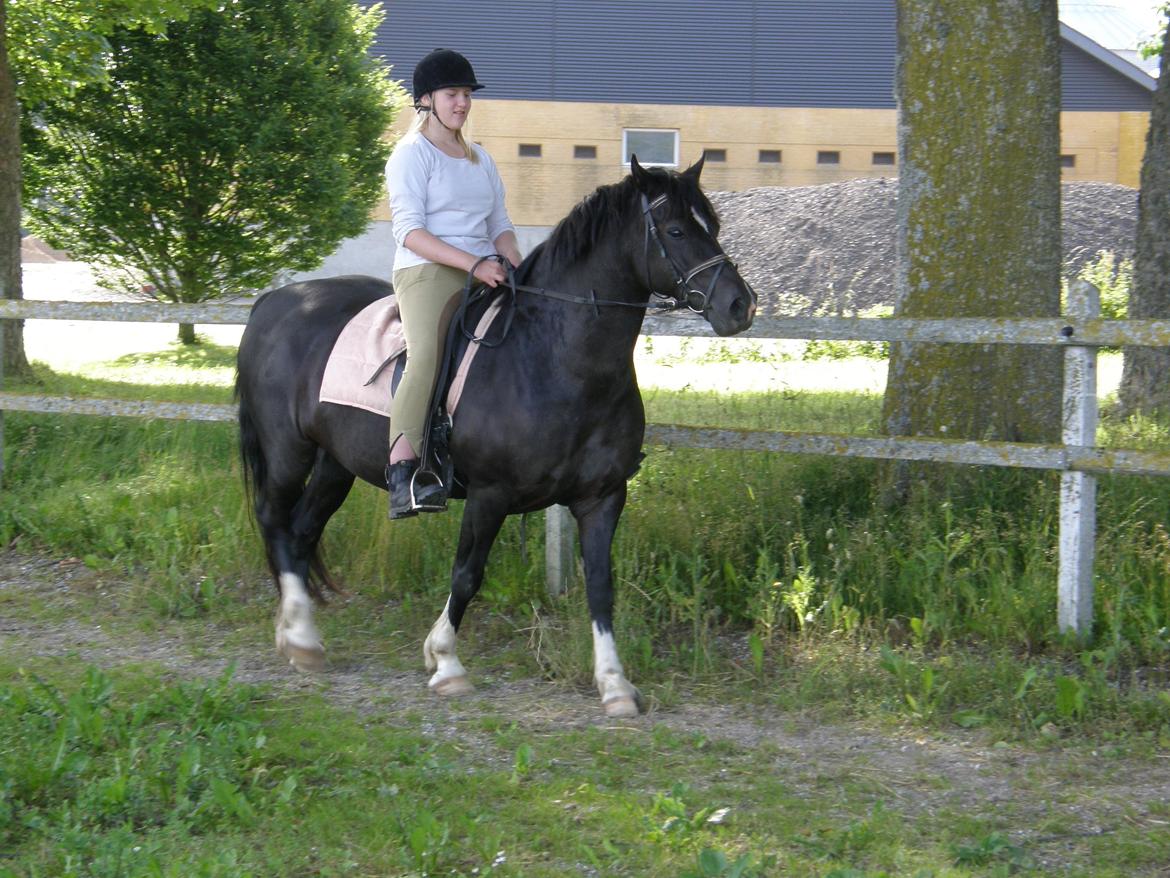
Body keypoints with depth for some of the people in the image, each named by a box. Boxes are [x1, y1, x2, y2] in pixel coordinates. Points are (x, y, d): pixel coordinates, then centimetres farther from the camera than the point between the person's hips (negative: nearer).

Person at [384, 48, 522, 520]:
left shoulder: (480, 159, 22)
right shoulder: (411, 154, -1)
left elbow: (500, 225, 22)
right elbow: (409, 231, -11)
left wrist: (517, 269, 0)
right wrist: (474, 263, -21)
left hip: (485, 276, 8)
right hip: (427, 273, -8)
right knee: (426, 356, -31)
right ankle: (402, 479, -42)